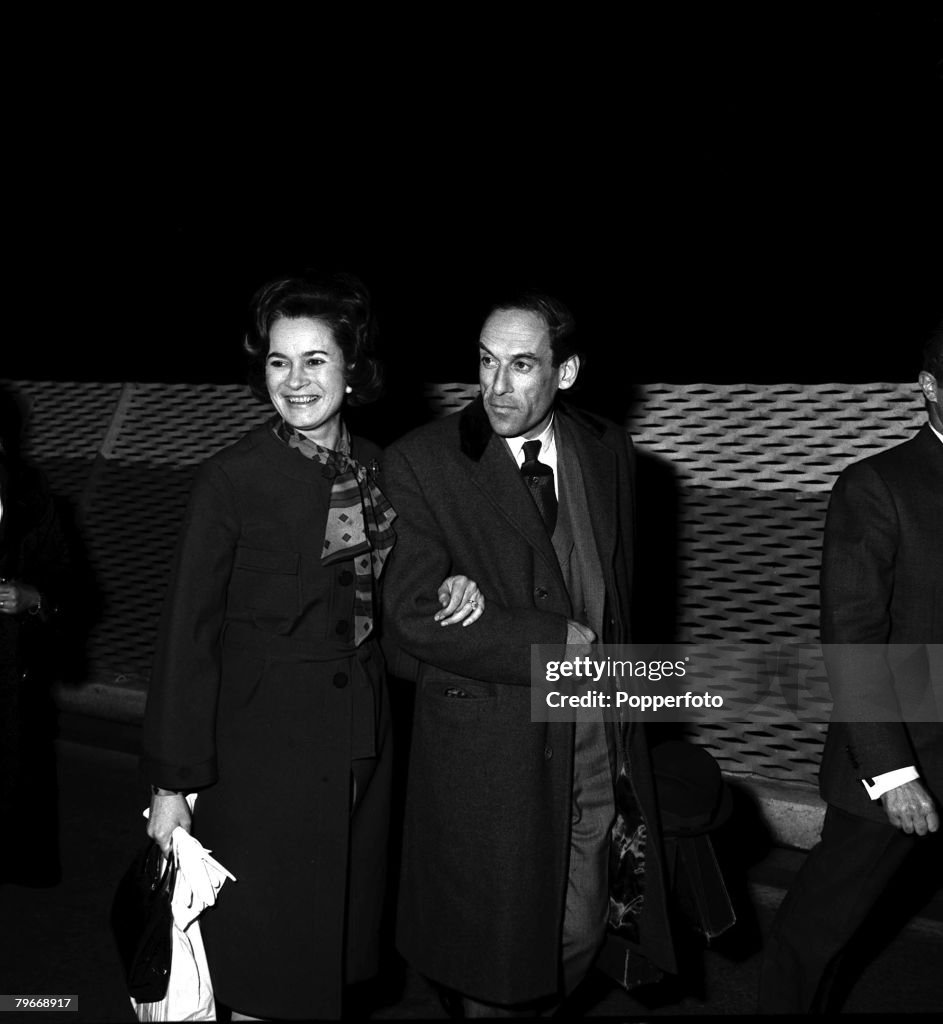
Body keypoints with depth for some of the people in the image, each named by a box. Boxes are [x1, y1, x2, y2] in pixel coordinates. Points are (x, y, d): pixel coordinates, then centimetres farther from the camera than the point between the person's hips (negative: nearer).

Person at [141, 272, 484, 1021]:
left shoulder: (376, 468, 2)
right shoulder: (231, 479, -14)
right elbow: (188, 634, -13)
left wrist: (450, 592, -9)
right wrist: (172, 781, -12)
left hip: (359, 734, 5)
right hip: (263, 741, -5)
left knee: (339, 925, 19)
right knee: (265, 960, 8)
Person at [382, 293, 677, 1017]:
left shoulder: (609, 451, 5)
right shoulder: (422, 463, -12)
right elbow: (413, 618, -19)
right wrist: (557, 641, -17)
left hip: (596, 739, 5)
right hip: (486, 745, -4)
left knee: (580, 935, 16)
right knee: (492, 942, 10)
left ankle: (536, 1007, 43)